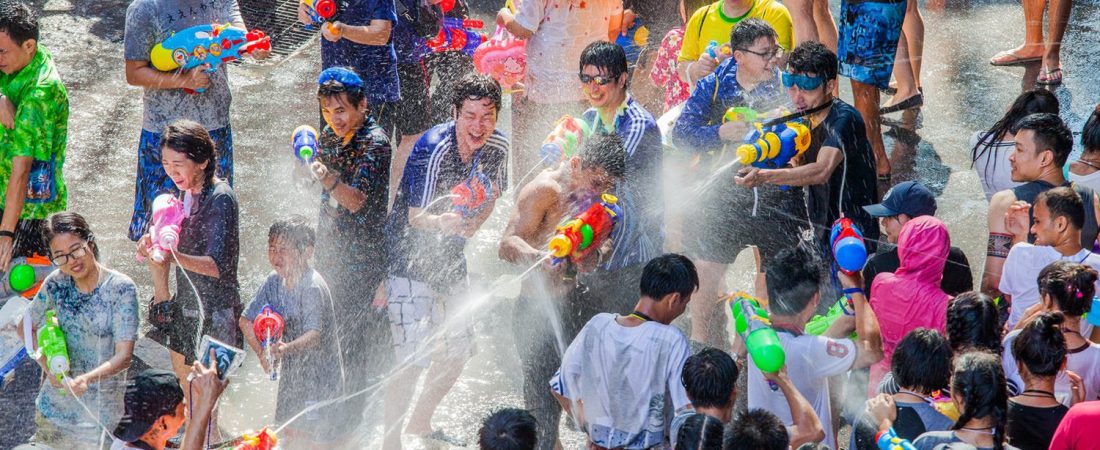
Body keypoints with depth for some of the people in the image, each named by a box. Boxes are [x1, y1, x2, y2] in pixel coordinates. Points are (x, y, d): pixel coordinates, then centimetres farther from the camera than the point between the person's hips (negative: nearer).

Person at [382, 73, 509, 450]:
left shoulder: (497, 147, -5)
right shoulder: (433, 149, -27)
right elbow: (415, 216, -29)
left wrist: (468, 227, 5)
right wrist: (443, 222, -49)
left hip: (450, 259, 7)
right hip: (410, 259, -7)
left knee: (457, 352, 15)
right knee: (412, 357, -15)